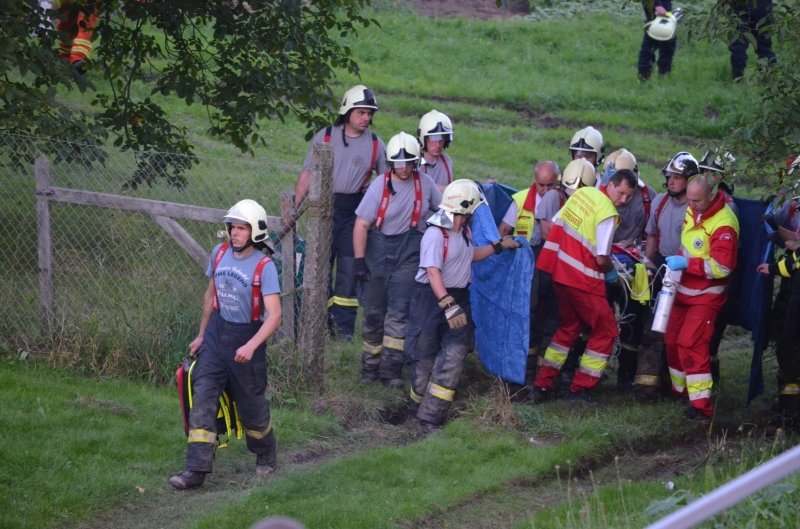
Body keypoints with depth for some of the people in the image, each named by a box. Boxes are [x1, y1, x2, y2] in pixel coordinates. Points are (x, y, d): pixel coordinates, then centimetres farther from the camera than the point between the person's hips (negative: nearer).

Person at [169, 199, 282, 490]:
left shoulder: (264, 267, -17)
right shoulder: (220, 253, 1)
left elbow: (274, 315, -24)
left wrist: (251, 346, -37)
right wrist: (201, 334, 19)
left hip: (246, 339, -5)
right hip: (216, 335, 5)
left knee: (251, 406, 8)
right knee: (202, 400, -6)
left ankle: (266, 456, 37)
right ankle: (196, 470, -8)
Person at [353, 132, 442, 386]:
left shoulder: (424, 182, 0)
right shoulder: (380, 186, -9)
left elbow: (441, 205, 21)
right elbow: (361, 225, -10)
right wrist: (359, 260, -15)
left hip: (409, 253, 1)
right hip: (379, 249, -1)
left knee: (399, 310, -8)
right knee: (374, 310, 5)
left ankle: (391, 369, -7)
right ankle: (370, 365, 18)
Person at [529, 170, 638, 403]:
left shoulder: (582, 193, 5)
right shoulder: (608, 214, -18)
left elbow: (556, 225, 15)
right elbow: (601, 259, -20)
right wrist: (611, 270, 2)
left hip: (559, 270, 8)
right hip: (583, 279, -8)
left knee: (569, 327, 23)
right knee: (606, 330, 7)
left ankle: (542, 385, 20)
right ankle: (580, 390, 7)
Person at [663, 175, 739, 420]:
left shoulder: (723, 224, -25)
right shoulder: (692, 211, 1)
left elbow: (722, 266, -28)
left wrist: (687, 263, -29)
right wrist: (677, 262, 8)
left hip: (706, 296, -9)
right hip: (684, 290, 9)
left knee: (691, 344, -18)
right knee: (672, 341, 15)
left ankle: (701, 404, -17)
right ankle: (679, 389, 33)